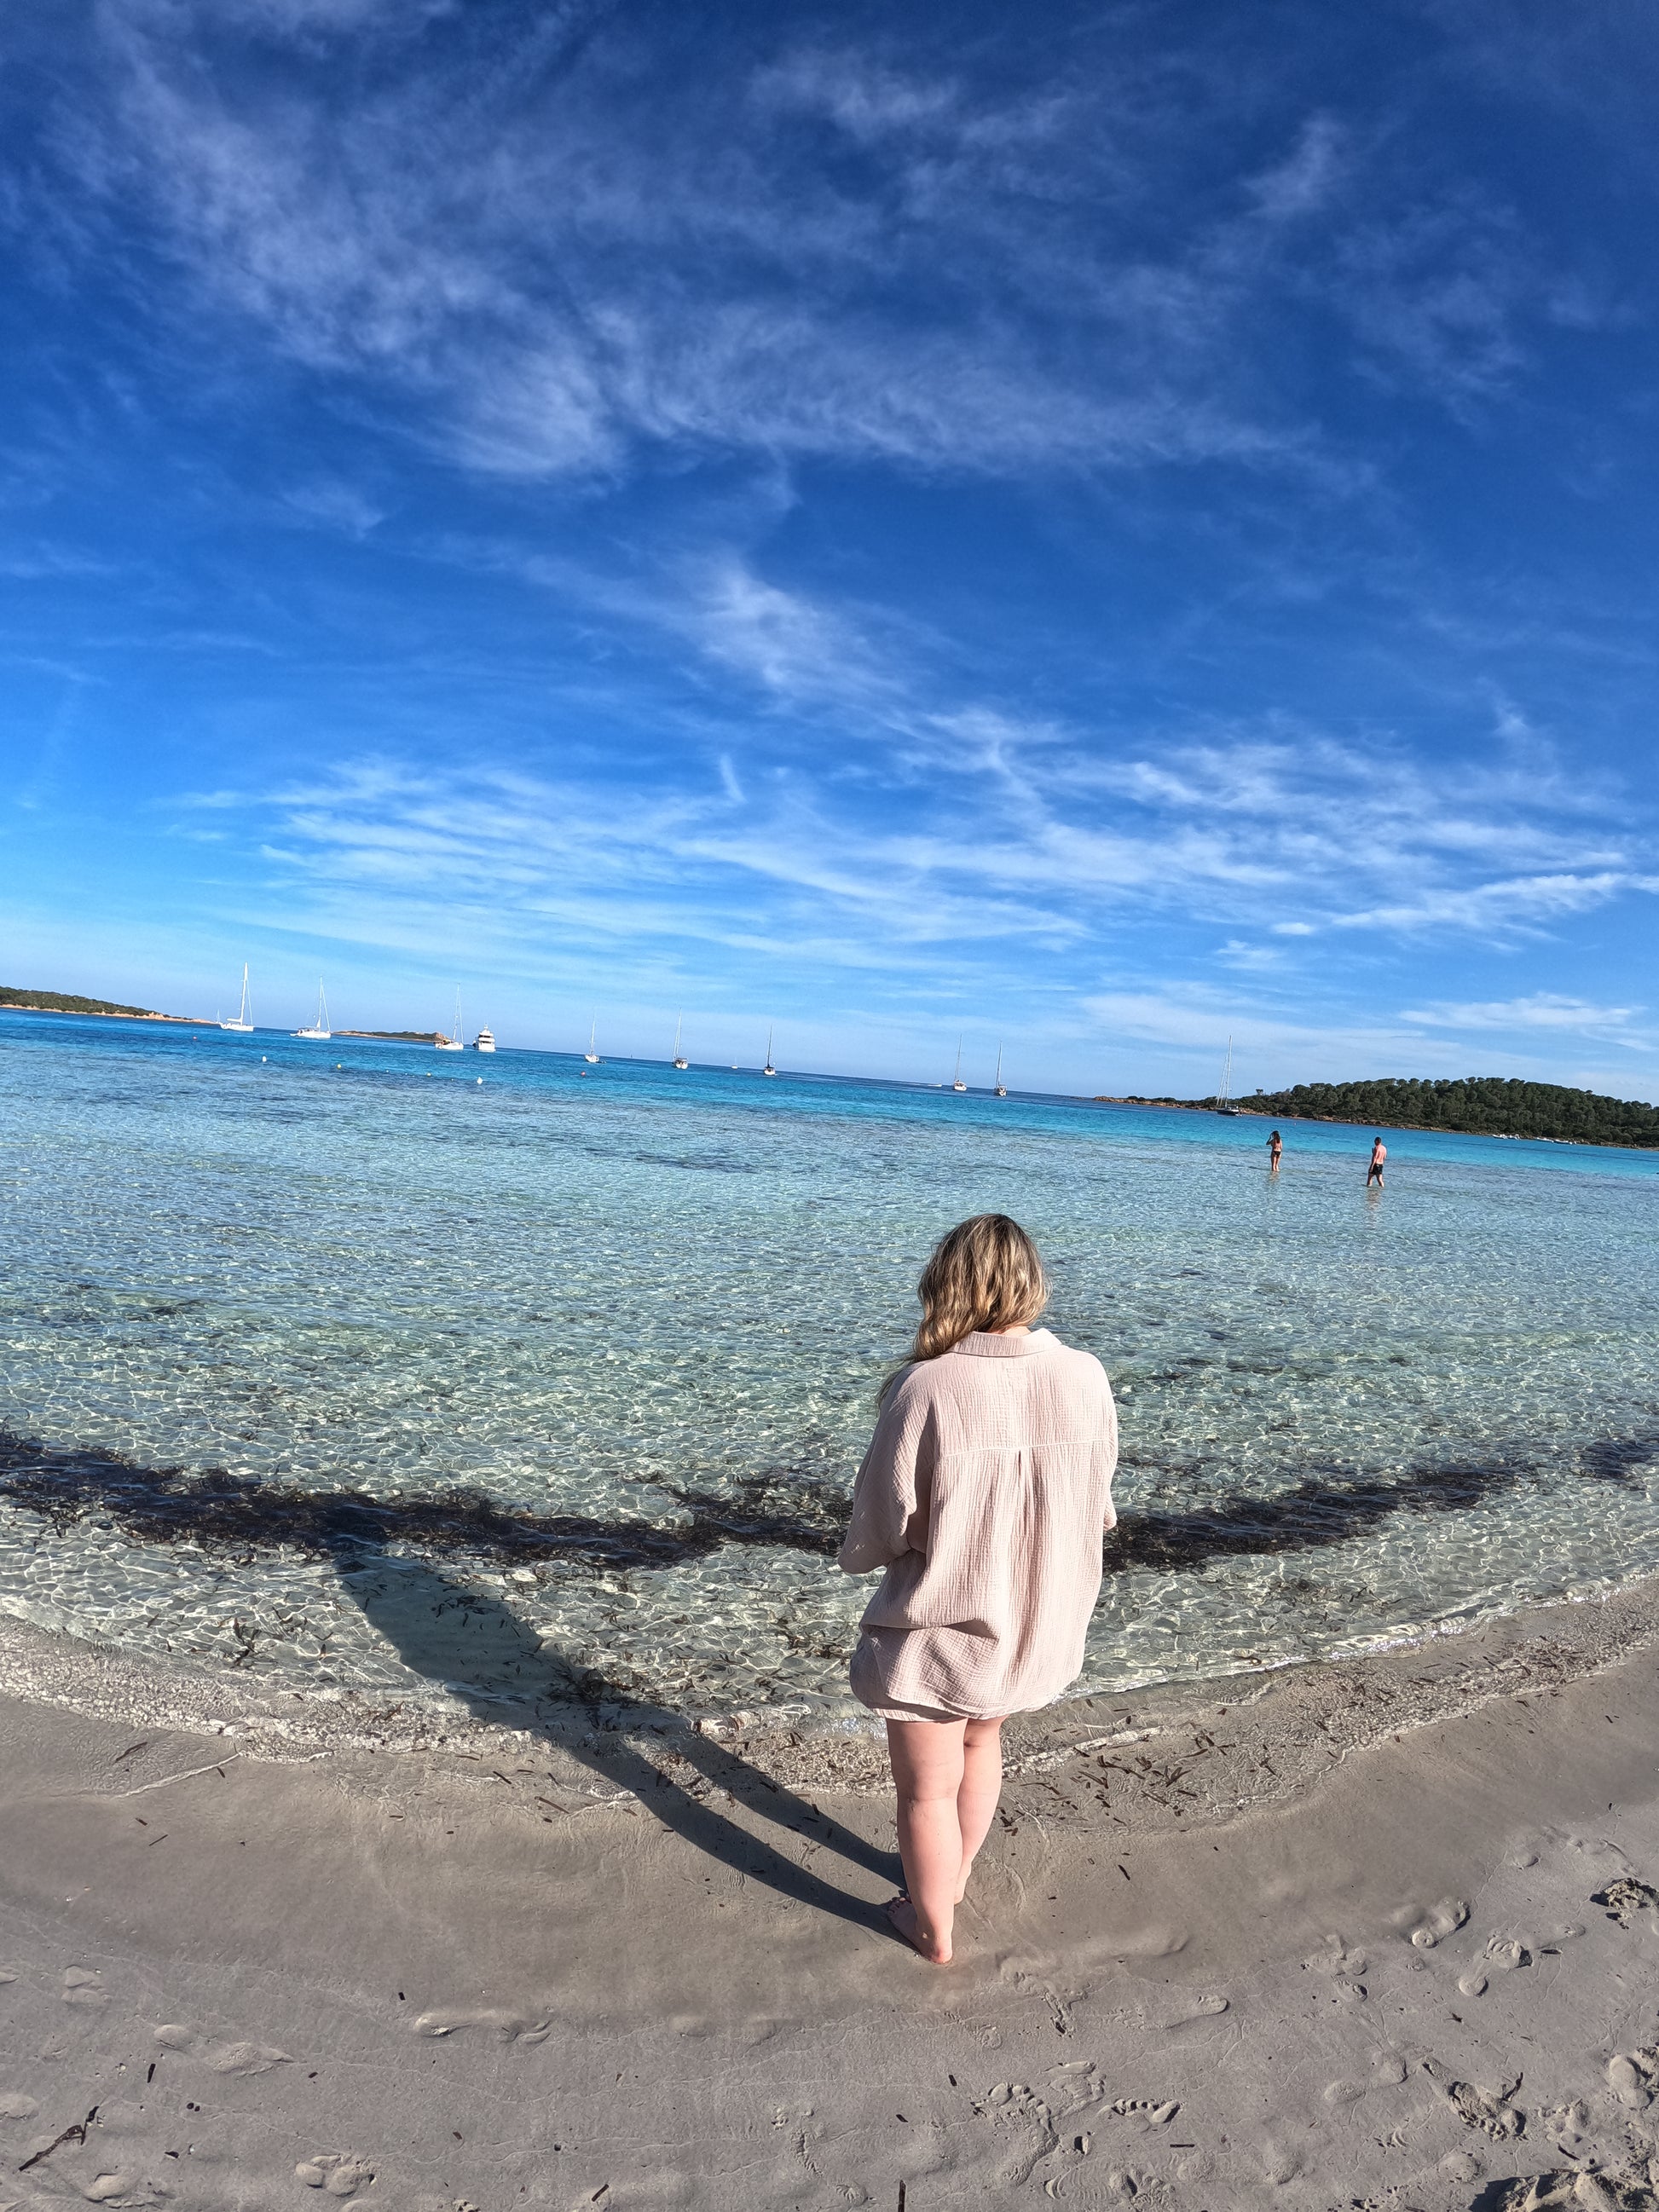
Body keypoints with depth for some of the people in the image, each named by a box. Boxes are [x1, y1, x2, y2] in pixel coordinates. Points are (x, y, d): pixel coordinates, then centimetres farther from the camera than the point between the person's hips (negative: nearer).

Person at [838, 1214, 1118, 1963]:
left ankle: (932, 1928, 43)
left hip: (937, 1633, -5)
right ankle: (954, 1879, 54)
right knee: (981, 1740, 32)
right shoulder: (1086, 1378, -16)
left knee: (926, 1789, 21)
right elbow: (1096, 1509, -2)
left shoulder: (926, 1388, -27)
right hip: (1037, 1627, 5)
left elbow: (881, 1531, -18)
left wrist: (854, 1553, 5)